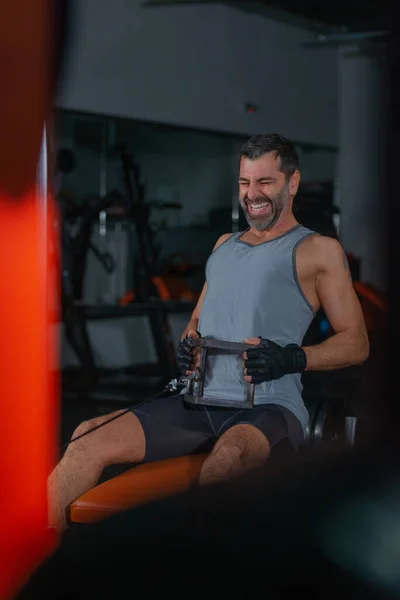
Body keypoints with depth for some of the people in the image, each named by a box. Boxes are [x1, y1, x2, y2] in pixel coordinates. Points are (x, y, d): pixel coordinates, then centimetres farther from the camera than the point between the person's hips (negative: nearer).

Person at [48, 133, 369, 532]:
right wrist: (187, 344, 8)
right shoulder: (224, 245, 26)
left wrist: (292, 359, -13)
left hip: (268, 408, -5)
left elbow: (356, 343, 5)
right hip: (198, 402, 5)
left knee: (232, 453, -42)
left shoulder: (318, 251, 8)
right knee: (90, 439, -18)